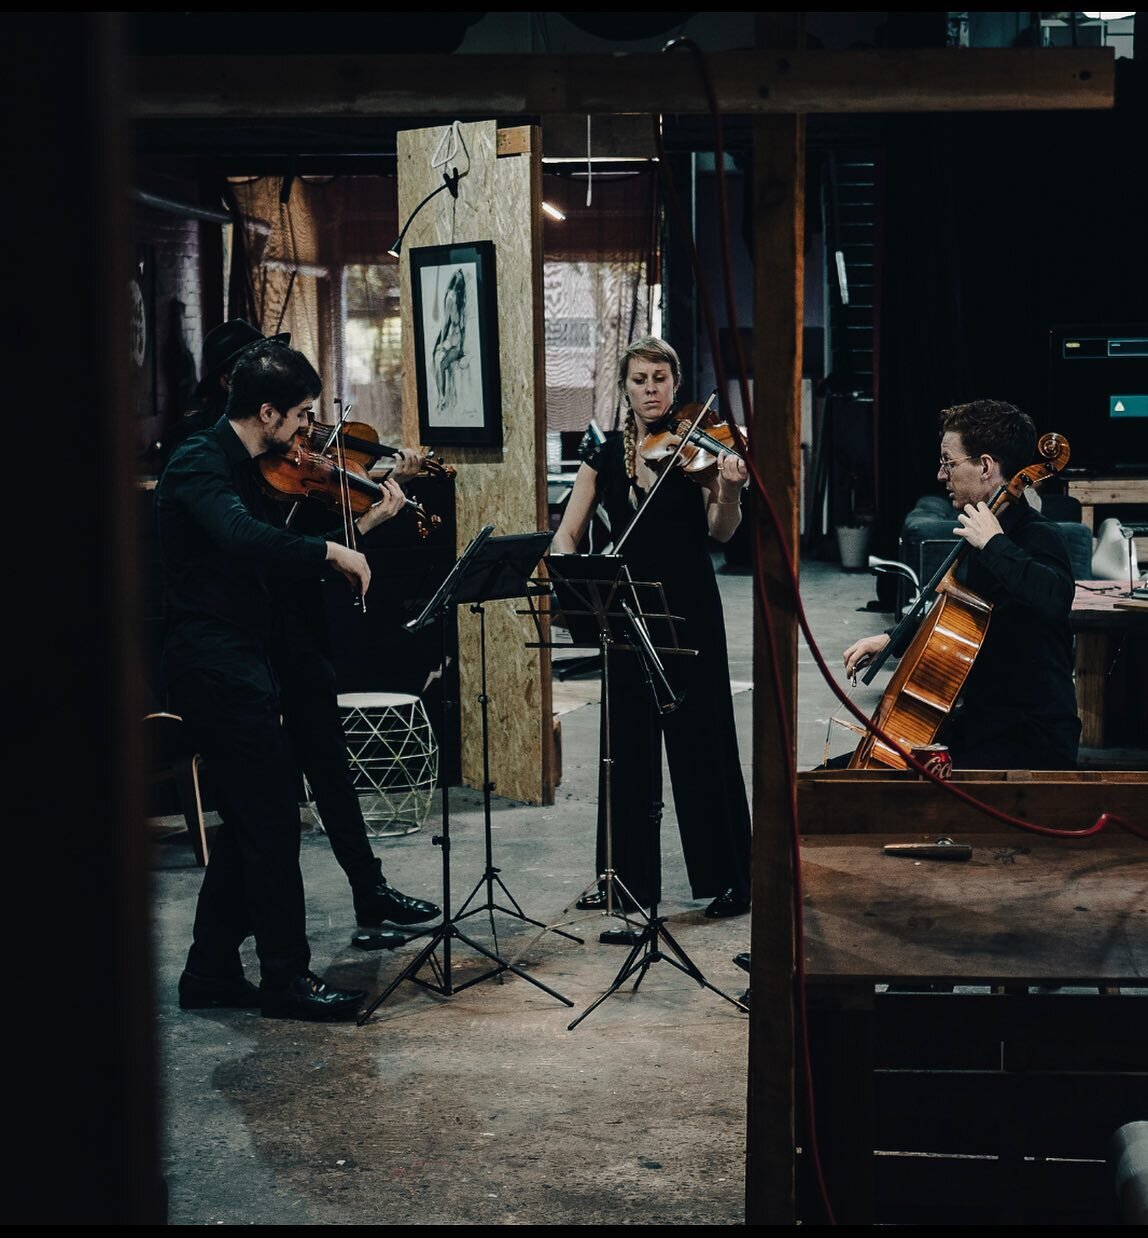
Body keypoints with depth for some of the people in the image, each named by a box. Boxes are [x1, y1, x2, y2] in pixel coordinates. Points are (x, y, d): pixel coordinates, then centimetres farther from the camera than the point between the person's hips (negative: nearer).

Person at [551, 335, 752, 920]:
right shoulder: (605, 458, 7)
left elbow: (720, 532, -11)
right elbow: (566, 536, 3)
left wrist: (729, 492, -31)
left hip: (689, 612, -4)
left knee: (702, 742, -1)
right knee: (628, 744, 10)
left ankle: (729, 878, 8)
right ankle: (629, 876, 20)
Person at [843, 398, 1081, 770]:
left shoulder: (1036, 537, -17)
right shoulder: (980, 532, 10)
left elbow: (1054, 597, -41)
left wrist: (994, 544, -30)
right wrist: (891, 639, 14)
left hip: (1028, 743, -9)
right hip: (976, 723, 9)